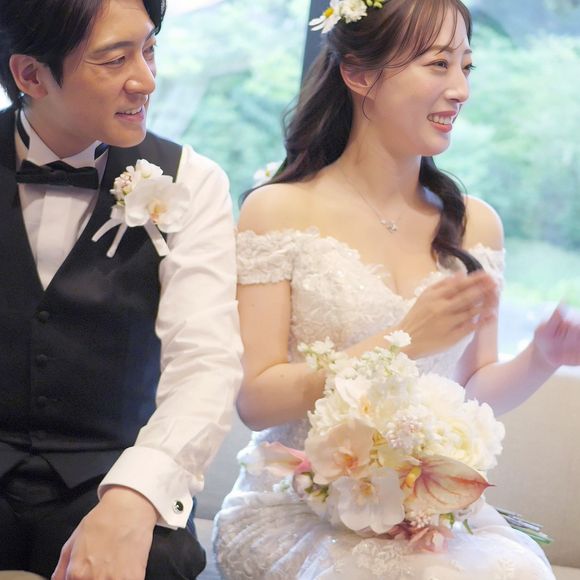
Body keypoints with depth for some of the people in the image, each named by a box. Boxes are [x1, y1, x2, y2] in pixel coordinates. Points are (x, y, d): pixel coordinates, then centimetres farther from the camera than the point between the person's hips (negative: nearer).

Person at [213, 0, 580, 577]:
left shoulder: (475, 224, 7)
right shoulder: (277, 211, -5)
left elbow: (472, 391, 14)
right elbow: (255, 400, -9)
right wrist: (401, 342, -19)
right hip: (300, 509, -4)